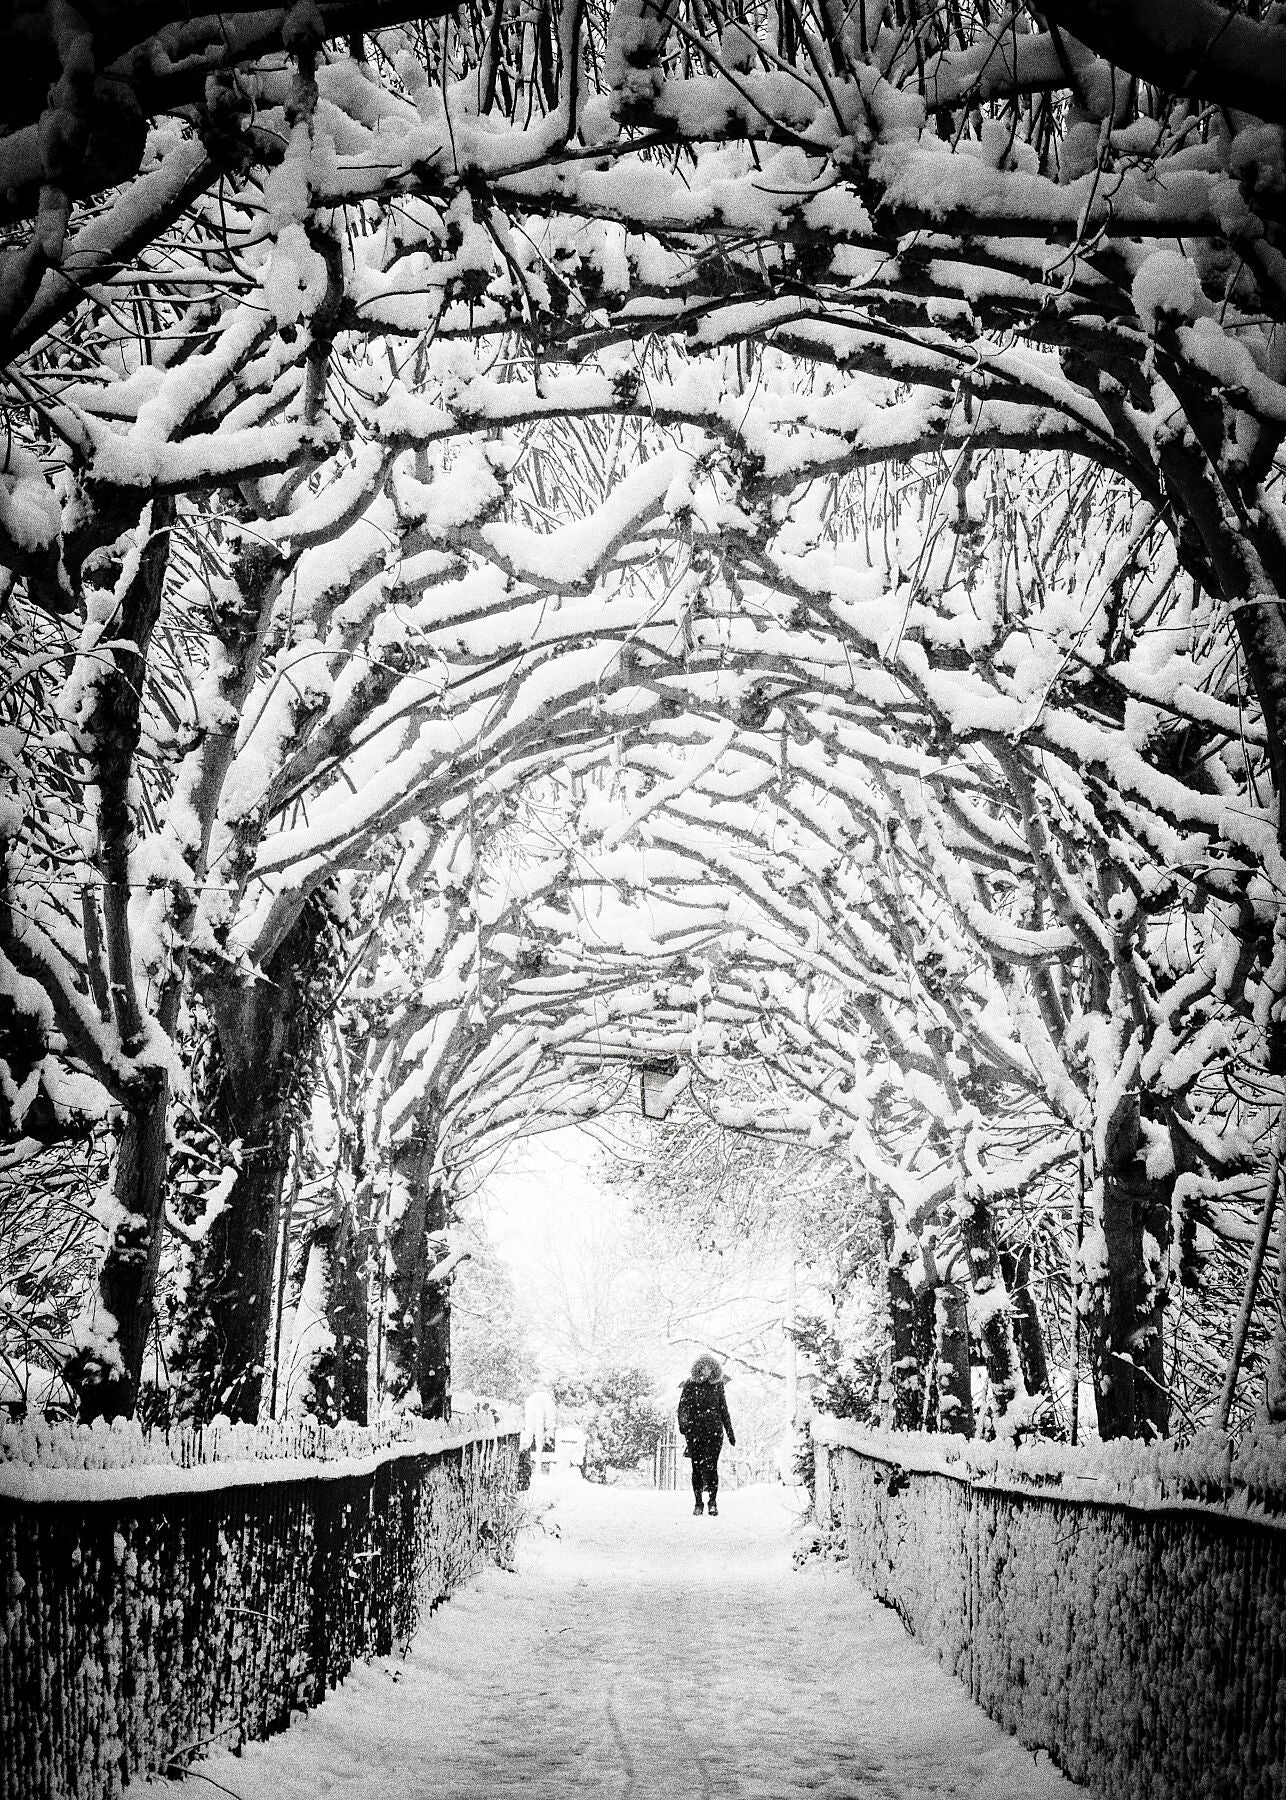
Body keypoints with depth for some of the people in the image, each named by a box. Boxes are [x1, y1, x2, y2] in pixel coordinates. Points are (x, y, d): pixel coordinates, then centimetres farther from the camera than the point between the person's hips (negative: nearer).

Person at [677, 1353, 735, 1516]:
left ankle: (713, 1502, -2)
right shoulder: (690, 1386, 1)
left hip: (714, 1430, 0)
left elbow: (724, 1411, 16)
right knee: (697, 1466, 0)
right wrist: (683, 1424, -23)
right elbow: (682, 1408, -5)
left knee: (711, 1465, -9)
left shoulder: (717, 1385, 7)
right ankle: (698, 1503, 8)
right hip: (695, 1431, 0)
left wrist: (730, 1432, 18)